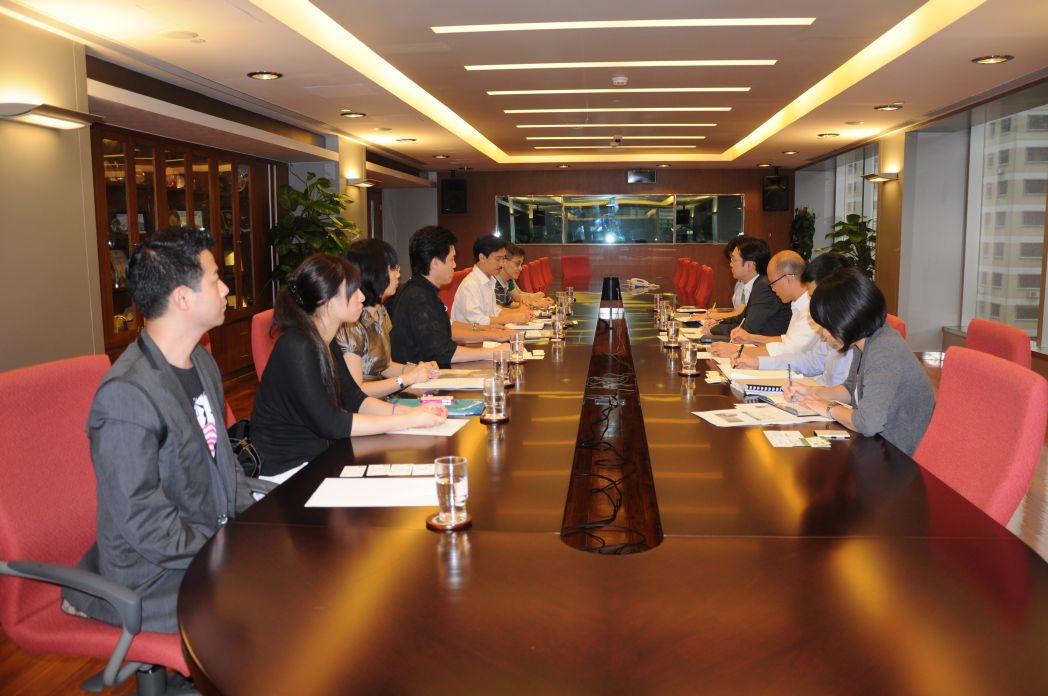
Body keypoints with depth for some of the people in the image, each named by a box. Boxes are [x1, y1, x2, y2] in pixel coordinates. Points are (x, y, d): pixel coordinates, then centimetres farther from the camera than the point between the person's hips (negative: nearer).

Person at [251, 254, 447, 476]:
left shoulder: (326, 342, 7)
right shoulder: (297, 347, -21)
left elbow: (354, 399, 12)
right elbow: (331, 424, -23)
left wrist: (411, 411, -3)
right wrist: (408, 421, -20)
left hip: (318, 456, 8)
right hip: (287, 468, -8)